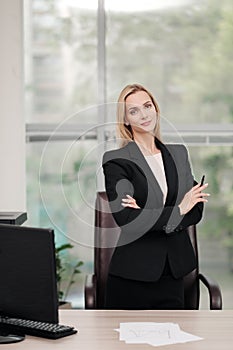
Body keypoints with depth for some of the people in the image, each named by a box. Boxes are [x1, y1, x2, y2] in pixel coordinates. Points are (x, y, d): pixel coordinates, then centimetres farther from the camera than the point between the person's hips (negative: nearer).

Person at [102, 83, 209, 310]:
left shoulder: (178, 153, 10)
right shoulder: (115, 160, -6)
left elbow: (196, 210, 3)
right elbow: (125, 219, -16)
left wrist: (147, 216, -12)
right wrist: (178, 211, -12)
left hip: (173, 272, 4)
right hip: (132, 274, -4)